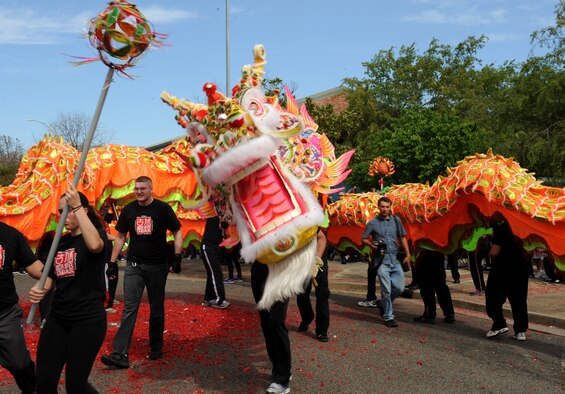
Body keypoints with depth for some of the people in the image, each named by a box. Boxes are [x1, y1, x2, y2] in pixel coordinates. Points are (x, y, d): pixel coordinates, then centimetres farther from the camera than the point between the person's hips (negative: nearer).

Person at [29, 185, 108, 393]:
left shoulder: (97, 233, -8)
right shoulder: (61, 241, 11)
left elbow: (95, 245, -34)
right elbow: (50, 276, 14)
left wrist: (77, 206, -30)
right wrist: (39, 289, -9)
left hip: (87, 319, -6)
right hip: (57, 318, 6)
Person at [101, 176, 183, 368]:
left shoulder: (163, 208, -5)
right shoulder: (128, 210, 4)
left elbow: (177, 232, 0)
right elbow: (120, 237, 11)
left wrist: (177, 255, -10)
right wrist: (112, 261, 6)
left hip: (157, 266, -1)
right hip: (134, 265, 2)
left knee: (157, 309, 9)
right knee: (129, 308, -7)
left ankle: (156, 348, 24)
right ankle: (120, 354, -10)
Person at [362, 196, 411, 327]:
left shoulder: (396, 220, 7)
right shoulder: (372, 223, -1)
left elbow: (402, 237, 14)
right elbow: (364, 239, 5)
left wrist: (407, 254, 9)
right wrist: (372, 245, -15)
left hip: (395, 259, 4)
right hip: (381, 260, -3)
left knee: (399, 288, 2)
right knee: (386, 290, -4)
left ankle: (384, 304, 29)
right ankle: (388, 317, 10)